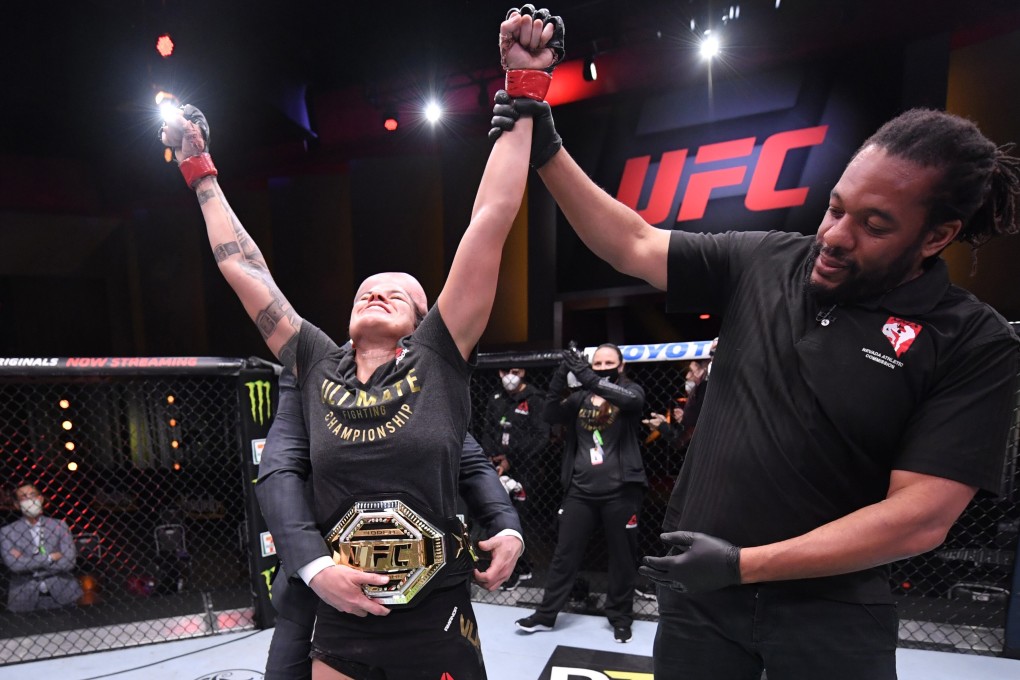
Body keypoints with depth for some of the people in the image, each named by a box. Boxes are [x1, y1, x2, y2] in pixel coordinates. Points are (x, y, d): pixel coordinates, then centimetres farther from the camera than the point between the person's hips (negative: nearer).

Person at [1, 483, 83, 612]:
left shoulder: (59, 525, 5)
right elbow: (14, 564, -9)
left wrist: (27, 563, -6)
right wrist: (49, 558, -8)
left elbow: (68, 562, -6)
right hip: (25, 598, 0)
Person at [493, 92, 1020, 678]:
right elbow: (632, 244, 0)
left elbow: (922, 516, -16)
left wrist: (743, 563, -19)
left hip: (831, 611, -2)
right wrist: (548, 153, -7)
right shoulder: (763, 261, -4)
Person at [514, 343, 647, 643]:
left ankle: (620, 618, 29)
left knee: (622, 557, 11)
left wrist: (586, 376, -32)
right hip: (580, 490, 2)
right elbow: (550, 414, -6)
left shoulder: (630, 390, 1)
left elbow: (633, 399, -23)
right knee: (564, 553, 9)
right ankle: (546, 614, 22)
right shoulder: (580, 398, 8)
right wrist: (560, 377, -21)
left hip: (620, 491, -2)